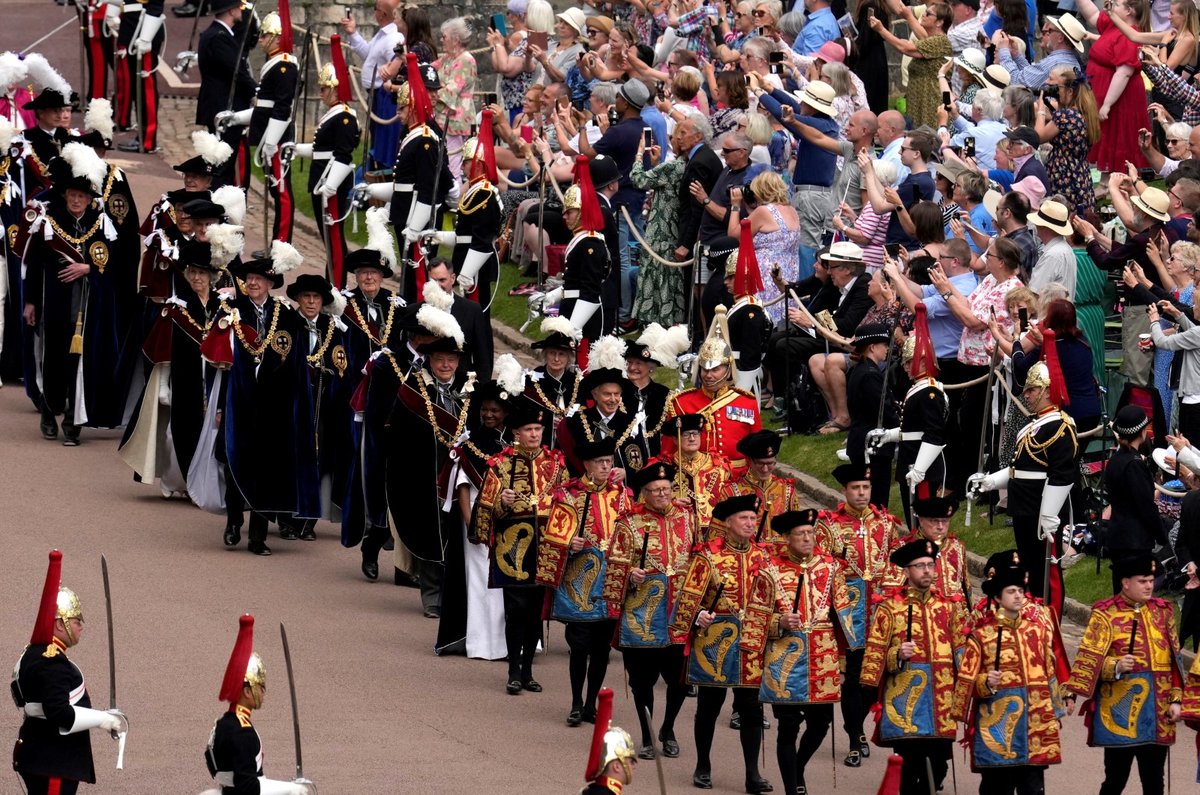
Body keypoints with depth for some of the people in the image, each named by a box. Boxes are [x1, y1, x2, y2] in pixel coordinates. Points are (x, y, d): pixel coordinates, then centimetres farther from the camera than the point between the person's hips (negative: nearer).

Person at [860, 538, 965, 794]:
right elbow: (875, 653, -1)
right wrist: (897, 655, -18)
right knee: (912, 764, -8)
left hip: (942, 703, 4)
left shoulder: (947, 607, 14)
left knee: (938, 768, 3)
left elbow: (960, 649, 19)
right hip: (905, 701, -4)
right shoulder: (890, 608, 1)